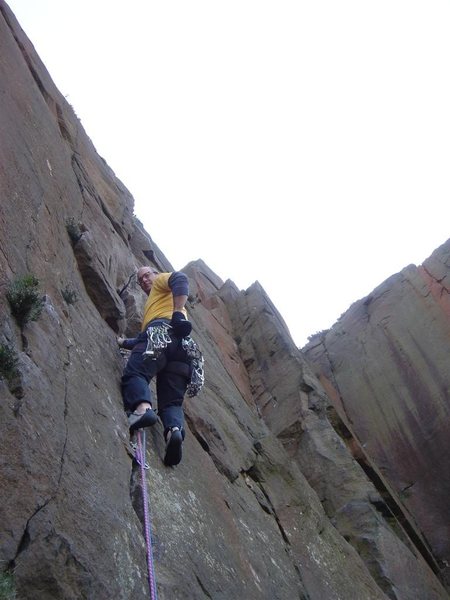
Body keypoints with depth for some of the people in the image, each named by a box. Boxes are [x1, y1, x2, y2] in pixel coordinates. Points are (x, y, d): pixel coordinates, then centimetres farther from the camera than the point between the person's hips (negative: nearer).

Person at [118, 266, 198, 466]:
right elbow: (144, 339, 45)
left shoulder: (161, 280, 24)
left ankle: (142, 407, -49)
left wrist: (177, 313, -14)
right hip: (182, 348, 8)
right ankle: (175, 429, -33)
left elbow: (180, 279, -3)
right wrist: (123, 342, 44)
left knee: (134, 372, -20)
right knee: (171, 401, -4)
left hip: (163, 330, -7)